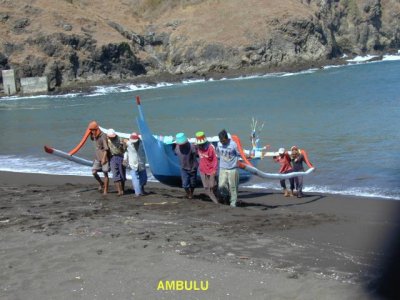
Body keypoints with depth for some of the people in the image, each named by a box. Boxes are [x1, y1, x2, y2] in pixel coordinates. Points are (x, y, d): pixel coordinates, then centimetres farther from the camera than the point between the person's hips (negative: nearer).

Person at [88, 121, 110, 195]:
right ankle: (101, 183, 19)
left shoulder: (103, 136, -15)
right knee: (94, 172, -5)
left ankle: (105, 190, 6)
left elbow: (106, 148, -17)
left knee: (105, 174, 0)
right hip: (97, 158, 7)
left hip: (104, 158, -7)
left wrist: (104, 158, -21)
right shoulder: (94, 136, 7)